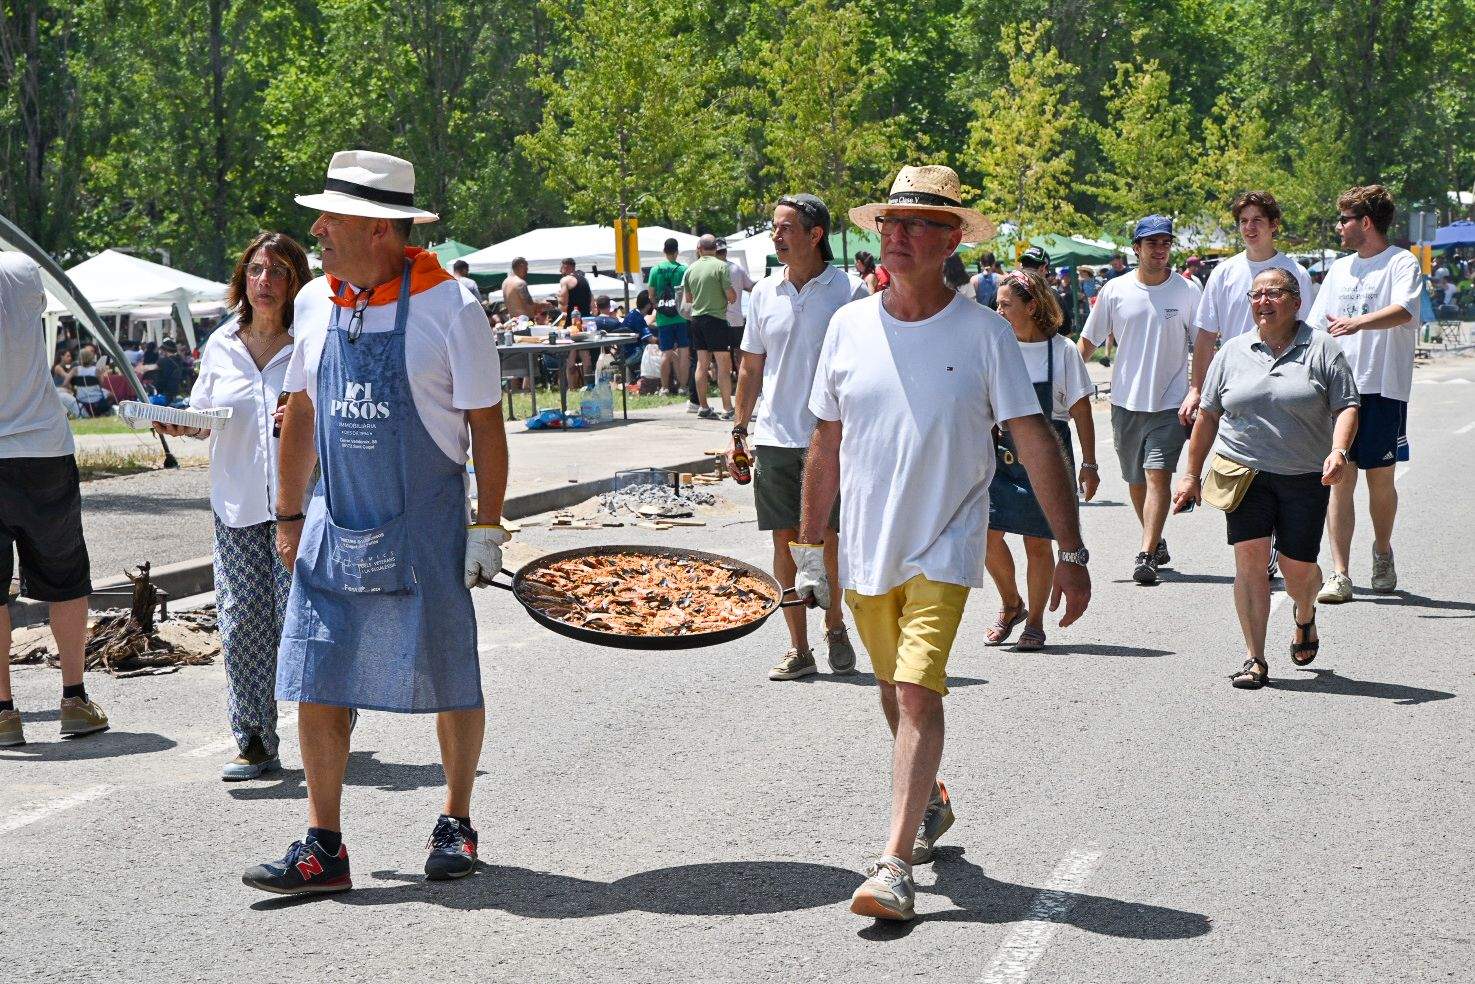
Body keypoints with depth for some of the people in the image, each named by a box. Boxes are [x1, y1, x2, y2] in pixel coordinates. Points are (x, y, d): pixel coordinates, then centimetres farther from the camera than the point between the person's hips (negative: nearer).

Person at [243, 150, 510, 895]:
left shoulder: (449, 309, -10)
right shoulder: (314, 304, 5)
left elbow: (485, 424, -6)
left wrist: (487, 528, -8)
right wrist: (288, 516, 14)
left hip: (425, 525, -4)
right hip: (335, 525, 4)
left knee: (449, 682, 5)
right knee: (316, 683, -1)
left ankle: (456, 823, 24)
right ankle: (323, 847, 6)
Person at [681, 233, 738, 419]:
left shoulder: (691, 269, 7)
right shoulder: (720, 266, -10)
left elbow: (687, 299, 15)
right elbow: (731, 296, -13)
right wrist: (733, 296, 9)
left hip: (696, 318, 6)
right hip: (716, 318, -6)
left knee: (702, 363, 9)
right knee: (724, 365, -4)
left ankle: (703, 407, 11)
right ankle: (727, 409, -7)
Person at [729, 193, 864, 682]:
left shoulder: (849, 291, -4)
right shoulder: (765, 292, 8)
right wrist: (739, 430, 12)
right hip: (774, 436, 4)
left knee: (828, 540, 1)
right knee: (785, 541, 5)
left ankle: (835, 627, 24)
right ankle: (798, 648, 12)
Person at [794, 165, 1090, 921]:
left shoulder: (983, 332, -8)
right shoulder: (849, 327, 1)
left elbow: (1037, 444, -7)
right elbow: (825, 446, 10)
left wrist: (1071, 553, -11)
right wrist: (808, 550, 12)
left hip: (943, 547, -4)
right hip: (865, 549, 4)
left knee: (917, 692, -16)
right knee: (893, 693, 17)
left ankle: (896, 865, -16)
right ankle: (929, 801, 43)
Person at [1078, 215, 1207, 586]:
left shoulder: (1188, 291, -2)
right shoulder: (1115, 290, 2)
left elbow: (1205, 346, 0)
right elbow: (1088, 342, 9)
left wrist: (1196, 392, -11)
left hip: (1170, 403, -3)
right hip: (1126, 402, 3)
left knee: (1158, 475, -15)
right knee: (1136, 481, 13)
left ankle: (1147, 557, -17)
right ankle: (1157, 542, 34)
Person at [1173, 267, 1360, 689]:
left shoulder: (1322, 350, 2)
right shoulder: (1233, 352, 9)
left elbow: (1346, 406, -2)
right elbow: (1208, 415, 13)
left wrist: (1338, 452, -20)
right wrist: (1191, 474, 13)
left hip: (1305, 478, -1)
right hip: (1246, 473, 1)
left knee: (1298, 567, 2)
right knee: (1250, 557, -12)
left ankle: (1305, 615, 40)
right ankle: (1255, 660, -7)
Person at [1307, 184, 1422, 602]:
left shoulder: (1402, 263, -3)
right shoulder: (1340, 269, 16)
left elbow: (1403, 311, -22)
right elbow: (1316, 329, 20)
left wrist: (1358, 323, -38)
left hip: (1384, 390, -4)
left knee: (1380, 478, 6)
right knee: (1340, 479, -4)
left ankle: (1382, 553, 31)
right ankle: (1339, 575, -6)